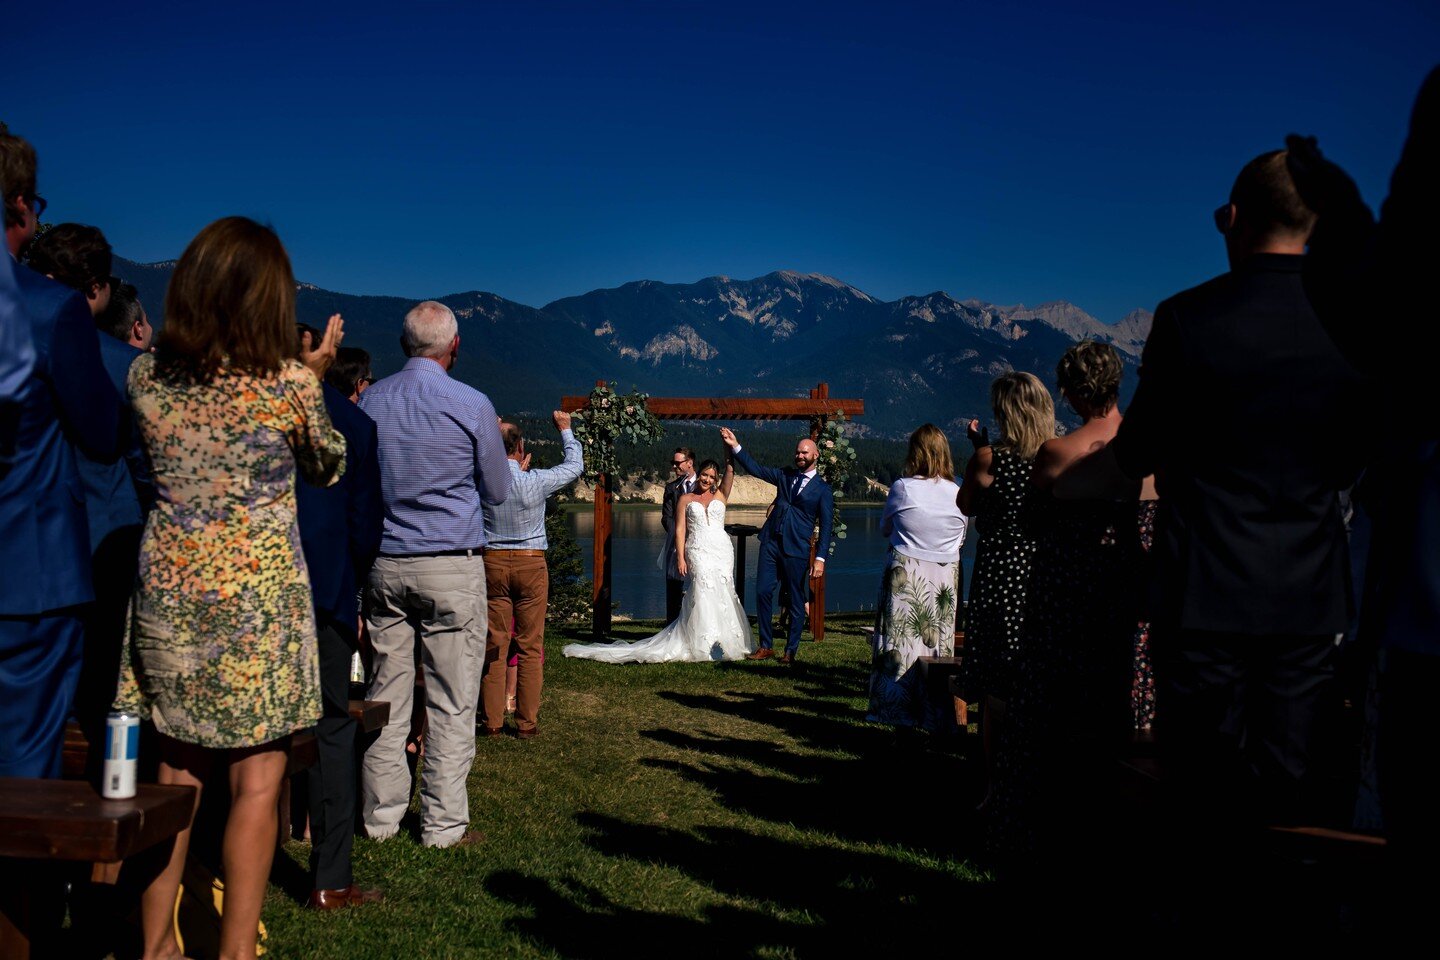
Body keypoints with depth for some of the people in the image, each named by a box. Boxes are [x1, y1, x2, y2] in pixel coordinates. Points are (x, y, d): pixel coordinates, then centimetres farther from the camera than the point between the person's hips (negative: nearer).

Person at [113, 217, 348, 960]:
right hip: (256, 597, -5)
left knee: (177, 774, 14)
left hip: (167, 591, 5)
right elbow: (327, 467, 6)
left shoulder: (146, 376, -1)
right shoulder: (288, 383, -12)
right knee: (257, 783, 4)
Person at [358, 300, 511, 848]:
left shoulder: (370, 401, 4)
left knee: (386, 694, 10)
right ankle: (443, 824, 6)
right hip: (452, 565, -4)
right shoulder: (472, 406, -7)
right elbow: (497, 492, 5)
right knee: (451, 701, 2)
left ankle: (380, 815, 18)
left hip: (384, 563, 4)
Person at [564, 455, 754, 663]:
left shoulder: (720, 495, 15)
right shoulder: (685, 499, 11)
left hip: (721, 550, 2)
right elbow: (680, 529, 4)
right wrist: (681, 557, -7)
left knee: (721, 594, 0)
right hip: (697, 551, -2)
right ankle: (705, 644, -11)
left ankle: (722, 643, 5)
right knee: (703, 593, -14)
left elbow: (730, 472, 2)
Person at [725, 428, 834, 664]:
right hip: (771, 542, 4)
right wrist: (735, 446, -1)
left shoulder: (823, 490, -1)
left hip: (796, 550, -4)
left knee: (797, 601, 3)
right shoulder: (784, 475, 12)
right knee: (762, 593, 2)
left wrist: (820, 558, -12)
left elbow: (826, 526, -4)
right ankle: (766, 646, 12)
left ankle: (791, 650, 15)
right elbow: (755, 469, 9)